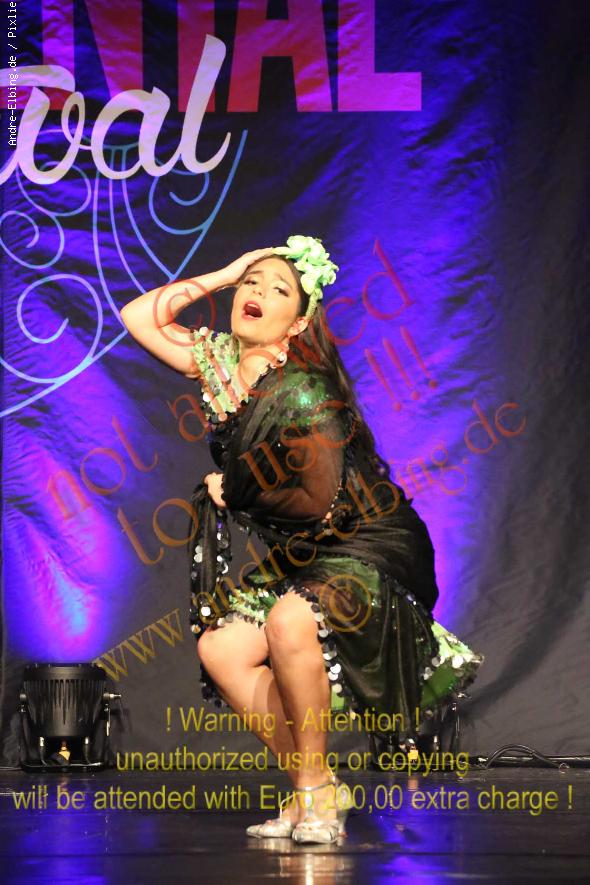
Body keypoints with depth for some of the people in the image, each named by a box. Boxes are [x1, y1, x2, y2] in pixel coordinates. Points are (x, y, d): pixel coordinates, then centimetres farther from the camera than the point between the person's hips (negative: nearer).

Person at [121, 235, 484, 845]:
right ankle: (311, 792, 1)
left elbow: (318, 500, -21)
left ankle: (316, 791, -16)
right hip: (301, 557, 8)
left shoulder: (303, 391, -23)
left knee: (289, 623, -34)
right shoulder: (220, 363, 1)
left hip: (373, 548, -8)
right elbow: (139, 316, 4)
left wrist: (236, 492, -6)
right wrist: (221, 275, -3)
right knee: (220, 648, -7)